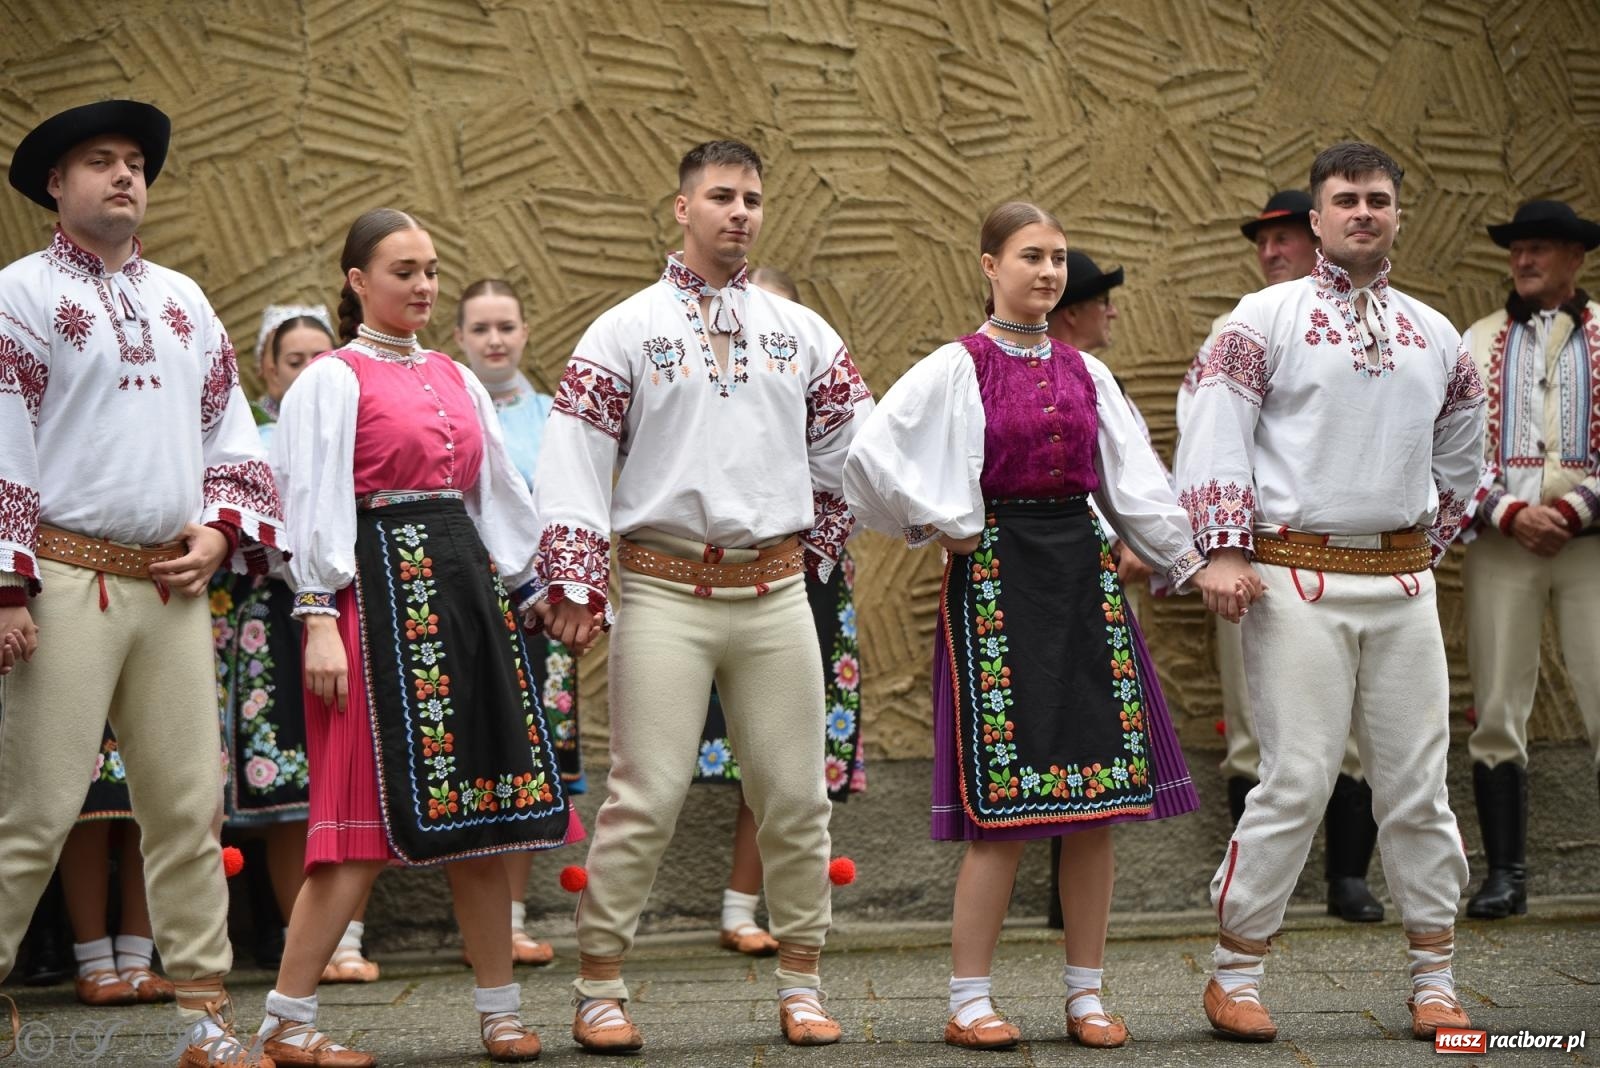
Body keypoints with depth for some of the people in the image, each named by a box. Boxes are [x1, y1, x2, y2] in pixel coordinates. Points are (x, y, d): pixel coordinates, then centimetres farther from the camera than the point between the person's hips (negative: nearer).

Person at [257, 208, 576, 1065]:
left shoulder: (456, 379, 17)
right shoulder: (334, 380, -2)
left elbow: (498, 494, 20)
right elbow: (314, 502, -9)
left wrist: (532, 586, 16)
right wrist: (319, 619, -17)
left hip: (467, 585, 7)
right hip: (384, 588, -6)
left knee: (479, 806, 7)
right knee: (371, 816, -9)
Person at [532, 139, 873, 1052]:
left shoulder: (802, 332, 12)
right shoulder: (625, 331, 3)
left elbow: (856, 446, 19)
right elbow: (574, 460, -2)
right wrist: (575, 583, -9)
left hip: (776, 593, 3)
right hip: (664, 592, -3)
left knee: (796, 796, 5)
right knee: (645, 798, -5)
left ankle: (802, 984, 17)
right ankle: (601, 990, 5)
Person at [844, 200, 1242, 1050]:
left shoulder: (1085, 372, 12)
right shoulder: (956, 369, -3)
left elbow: (1135, 480, 14)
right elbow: (870, 454, -12)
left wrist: (1193, 566, 8)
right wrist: (942, 525, -8)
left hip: (1083, 575, 5)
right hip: (998, 579, -5)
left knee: (1099, 799, 2)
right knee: (1004, 804, -7)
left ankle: (1086, 995, 13)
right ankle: (968, 1001, 4)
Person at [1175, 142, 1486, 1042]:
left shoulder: (1436, 335, 14)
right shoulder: (1267, 318, 0)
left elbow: (1460, 458, 25)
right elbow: (1216, 435, -5)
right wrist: (1226, 550, -13)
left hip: (1403, 580, 4)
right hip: (1300, 575, -4)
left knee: (1419, 781, 6)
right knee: (1298, 781, -6)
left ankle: (1435, 978, 16)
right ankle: (1236, 974, 6)